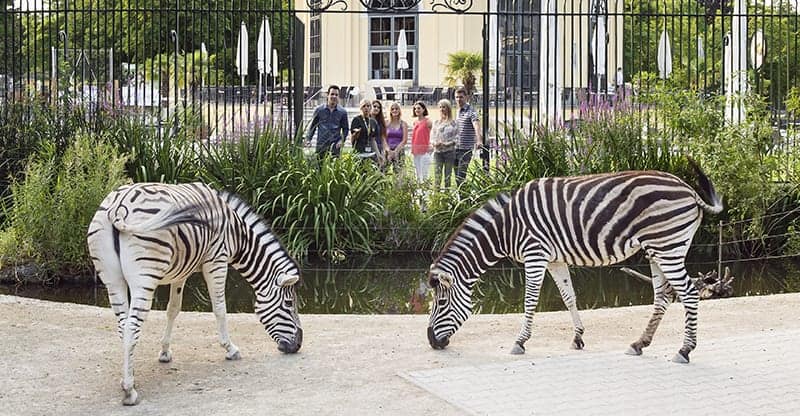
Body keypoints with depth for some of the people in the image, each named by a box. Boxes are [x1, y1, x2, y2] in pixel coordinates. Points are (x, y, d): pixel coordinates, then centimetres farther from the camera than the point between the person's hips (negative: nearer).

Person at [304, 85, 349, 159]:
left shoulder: (342, 112, 7)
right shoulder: (319, 110, 7)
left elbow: (345, 129, 12)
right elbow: (312, 126, 12)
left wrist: (342, 140, -5)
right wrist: (308, 139, 0)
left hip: (335, 146, 0)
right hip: (321, 146, 0)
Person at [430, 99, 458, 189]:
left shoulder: (453, 123, 2)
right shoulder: (436, 122, 13)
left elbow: (457, 137, -3)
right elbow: (432, 136, 12)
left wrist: (449, 143, -17)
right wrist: (434, 143, -8)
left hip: (449, 150, -2)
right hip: (437, 151, 2)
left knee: (448, 175, 3)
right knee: (437, 175, -5)